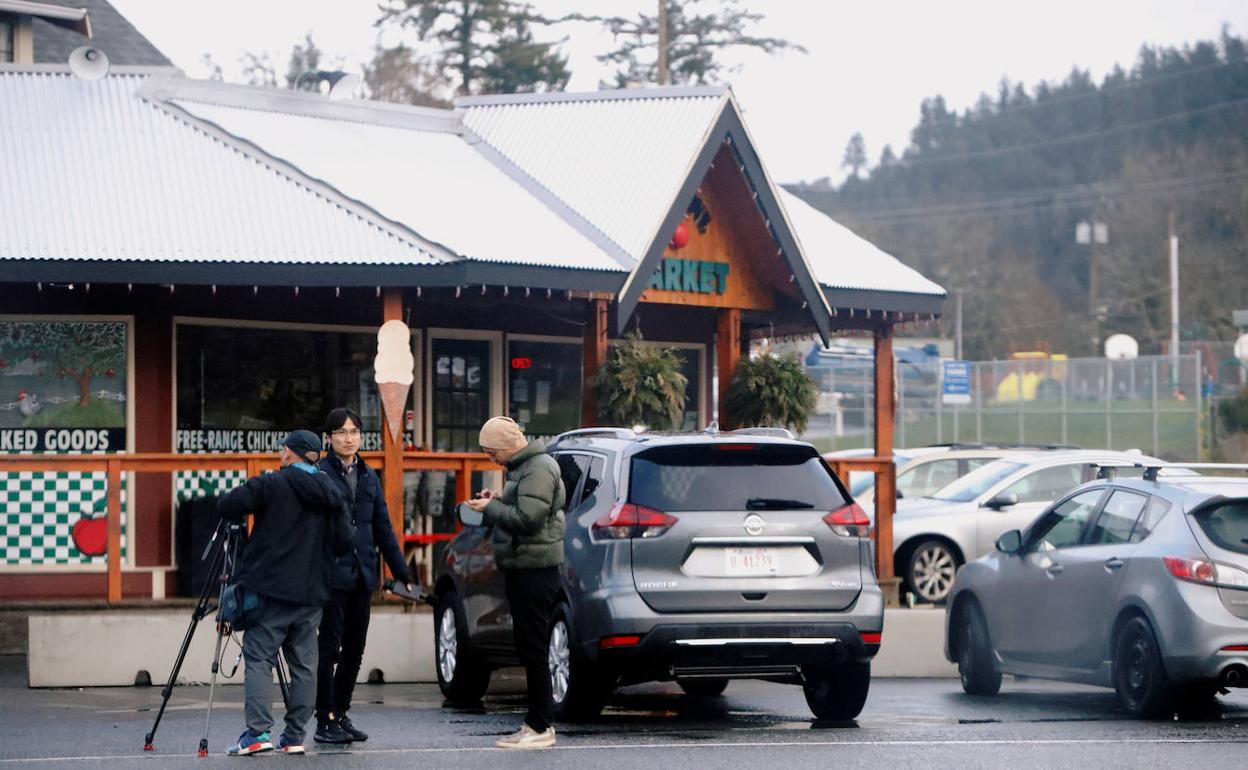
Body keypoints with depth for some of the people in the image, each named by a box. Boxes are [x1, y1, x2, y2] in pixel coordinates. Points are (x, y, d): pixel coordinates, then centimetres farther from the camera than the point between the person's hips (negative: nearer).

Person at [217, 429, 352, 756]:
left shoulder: (271, 485, -7)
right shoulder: (330, 493, 7)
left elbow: (226, 506, -11)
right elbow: (344, 540, 7)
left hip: (271, 588, -5)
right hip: (311, 593, 5)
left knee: (259, 658, -4)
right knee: (304, 665, 9)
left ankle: (258, 731, -17)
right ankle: (294, 736, 6)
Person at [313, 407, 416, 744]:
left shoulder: (369, 477, 13)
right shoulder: (319, 474, -6)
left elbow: (383, 528, 16)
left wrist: (402, 573, 14)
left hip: (362, 575, 6)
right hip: (331, 574, -6)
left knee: (354, 649, 9)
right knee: (330, 648, -4)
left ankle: (340, 715, 18)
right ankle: (325, 722, 0)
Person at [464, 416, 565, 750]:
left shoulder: (538, 469, -15)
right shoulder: (523, 466, 17)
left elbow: (528, 519, -23)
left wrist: (491, 508, -13)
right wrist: (496, 503, 7)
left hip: (535, 571, -11)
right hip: (522, 569, 11)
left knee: (533, 650, -8)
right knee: (527, 648, 13)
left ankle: (541, 728, -5)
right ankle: (536, 723, 18)